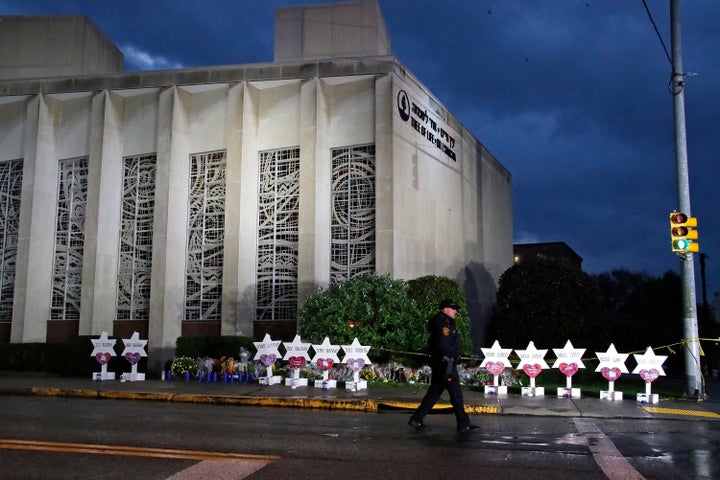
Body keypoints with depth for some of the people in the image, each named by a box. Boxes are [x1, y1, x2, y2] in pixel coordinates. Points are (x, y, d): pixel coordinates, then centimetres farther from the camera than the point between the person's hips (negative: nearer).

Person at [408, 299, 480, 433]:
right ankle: (464, 424, 4)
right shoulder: (443, 324, -15)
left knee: (434, 392, 12)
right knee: (456, 394, -3)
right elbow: (442, 345, -24)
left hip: (439, 364, 11)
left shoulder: (444, 322, 18)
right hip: (446, 364, -11)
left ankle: (416, 419, 13)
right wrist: (453, 353, -11)